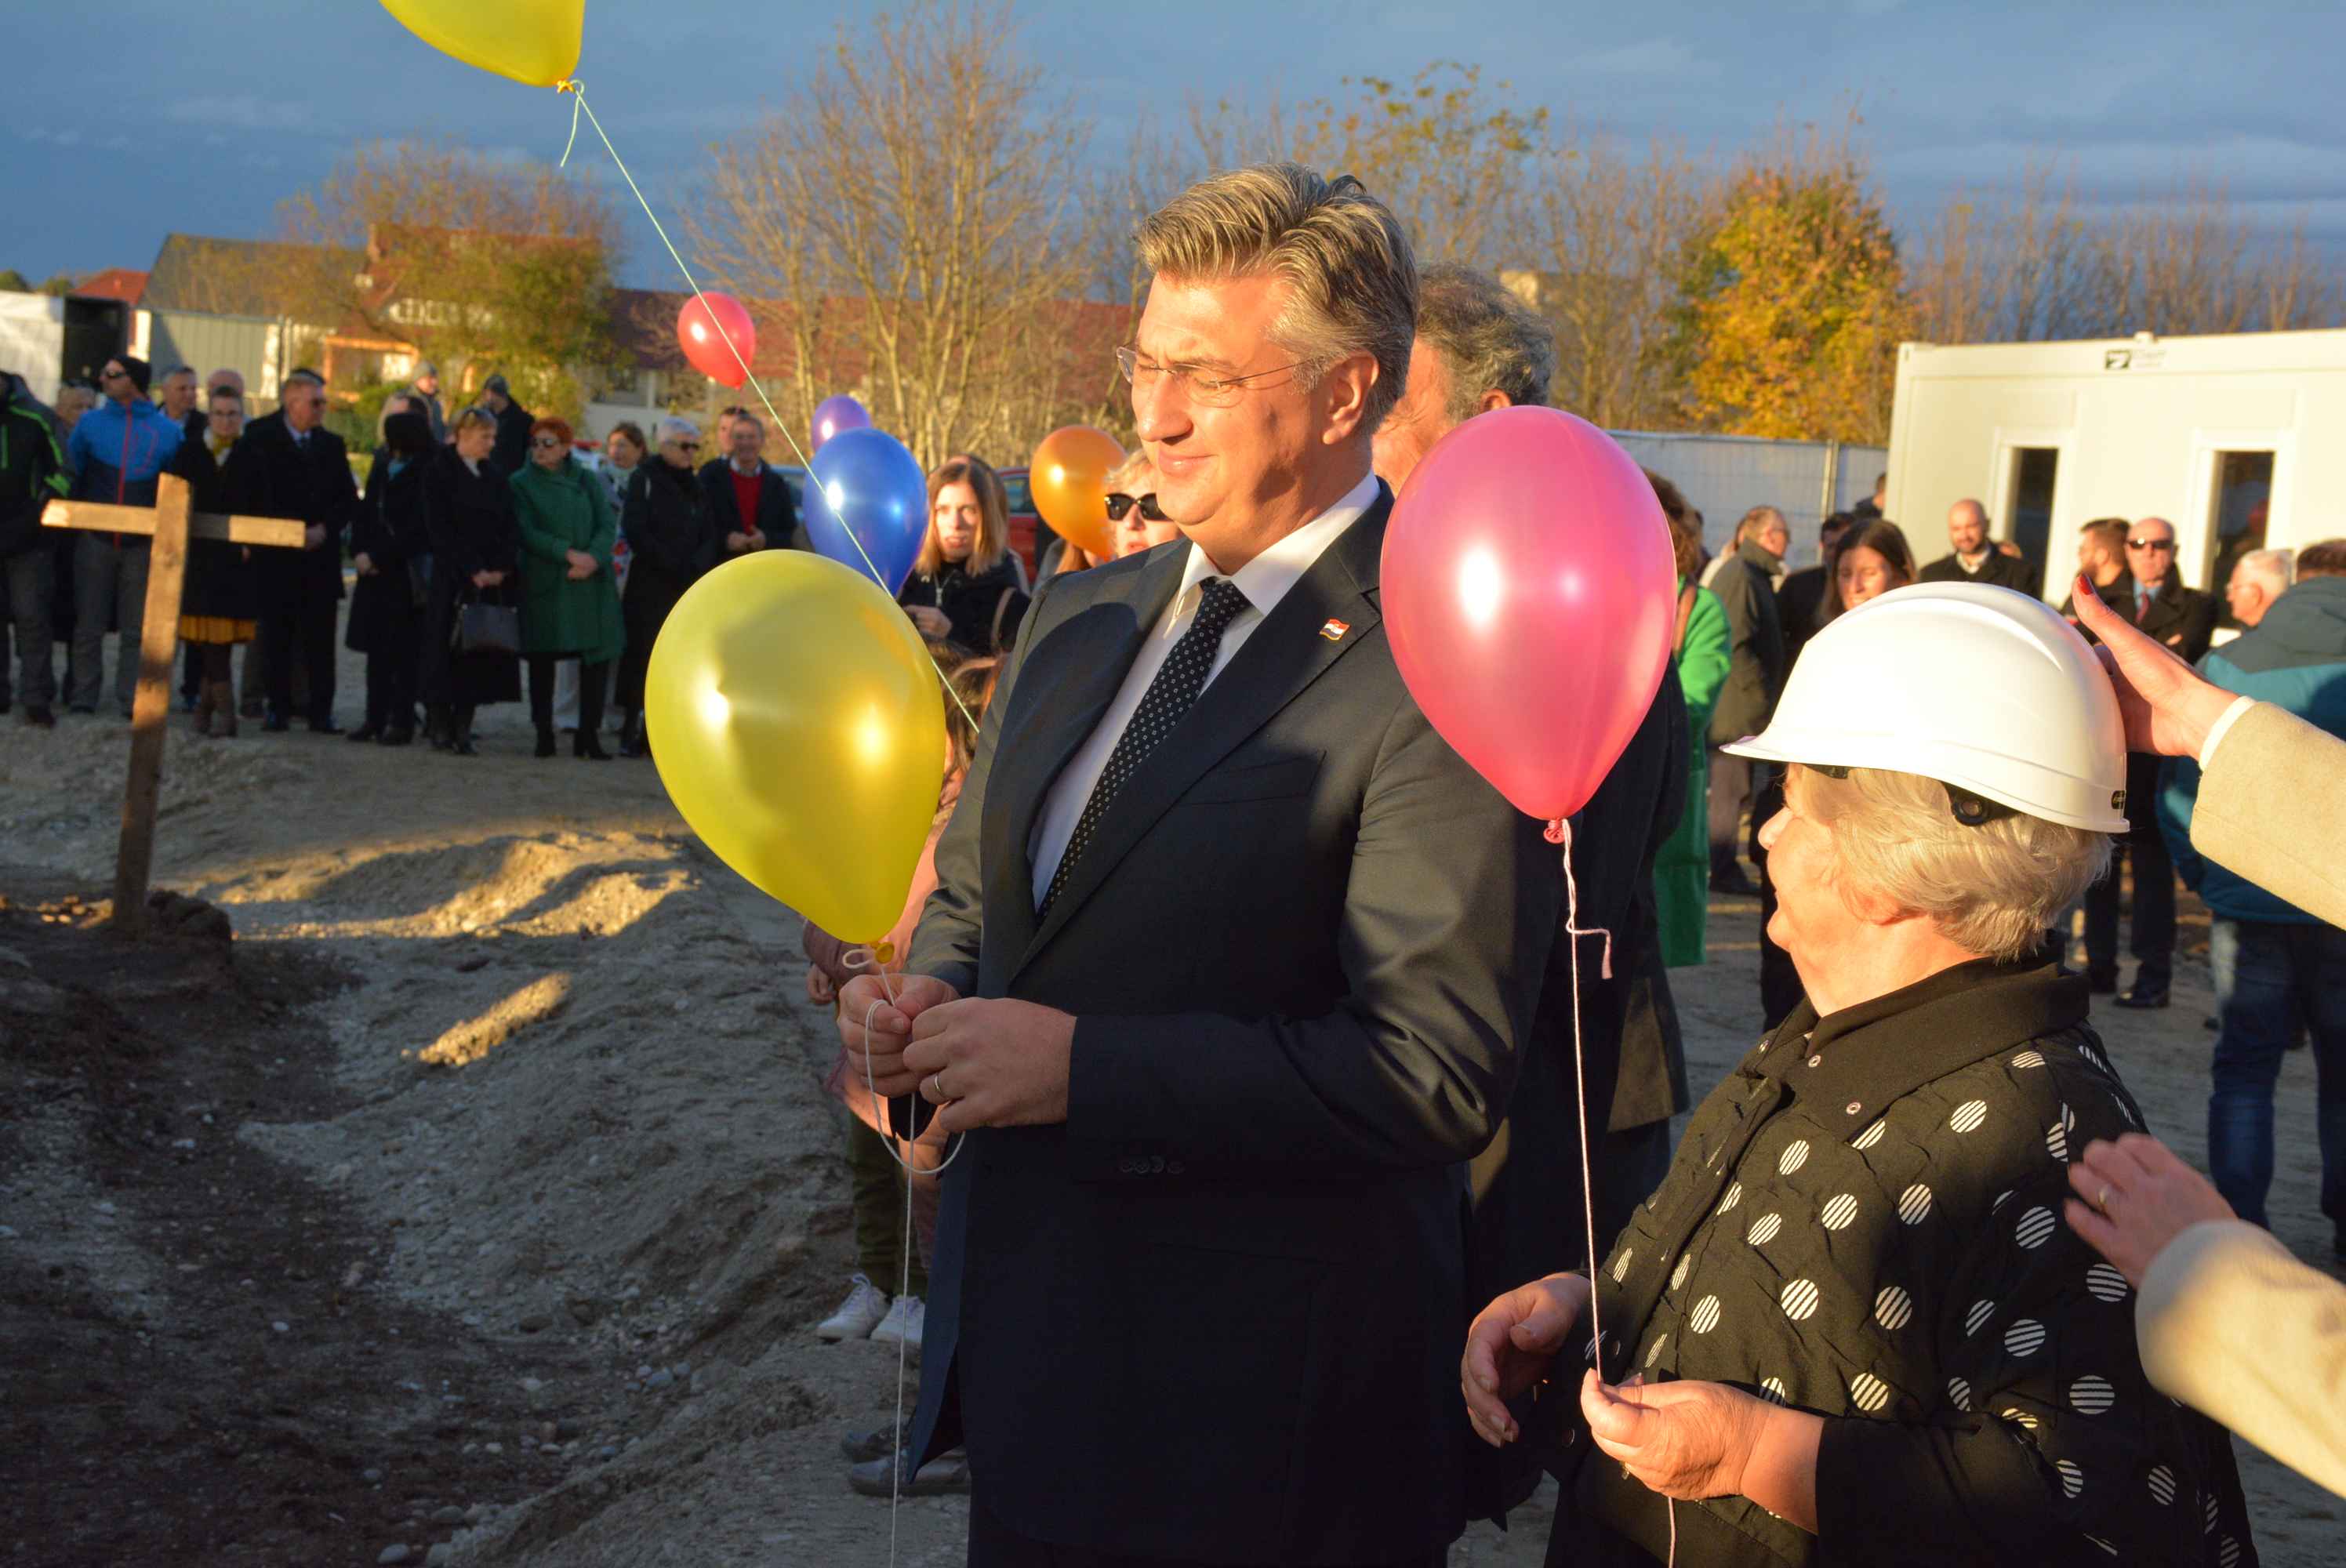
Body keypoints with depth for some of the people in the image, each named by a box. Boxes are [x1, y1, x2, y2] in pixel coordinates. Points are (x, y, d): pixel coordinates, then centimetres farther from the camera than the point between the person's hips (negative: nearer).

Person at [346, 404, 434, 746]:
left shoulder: (427, 470, -11)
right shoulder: (382, 461, 13)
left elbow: (418, 527, -14)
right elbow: (365, 510, 16)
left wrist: (376, 556, -13)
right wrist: (359, 551, 1)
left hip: (408, 573, -7)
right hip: (375, 571, 7)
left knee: (404, 650, -3)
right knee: (376, 647, 8)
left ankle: (402, 721, 1)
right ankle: (375, 718, 14)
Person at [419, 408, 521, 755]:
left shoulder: (495, 478, 14)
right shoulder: (439, 471, -2)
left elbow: (509, 528, 10)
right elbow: (440, 528, -9)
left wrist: (501, 568, -6)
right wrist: (472, 571, -14)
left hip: (493, 579, 4)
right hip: (451, 579, -4)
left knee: (480, 652, 0)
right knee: (447, 648, -4)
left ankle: (463, 729, 3)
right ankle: (441, 726, 4)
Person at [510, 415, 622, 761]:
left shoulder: (588, 482, 11)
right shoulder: (522, 484, 4)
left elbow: (608, 526, 3)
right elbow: (527, 533, -6)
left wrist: (593, 559, -15)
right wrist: (569, 554, -16)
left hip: (590, 581, 2)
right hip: (544, 583, -2)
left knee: (598, 654, -5)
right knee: (542, 657, 1)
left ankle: (588, 735, 0)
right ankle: (544, 733, 8)